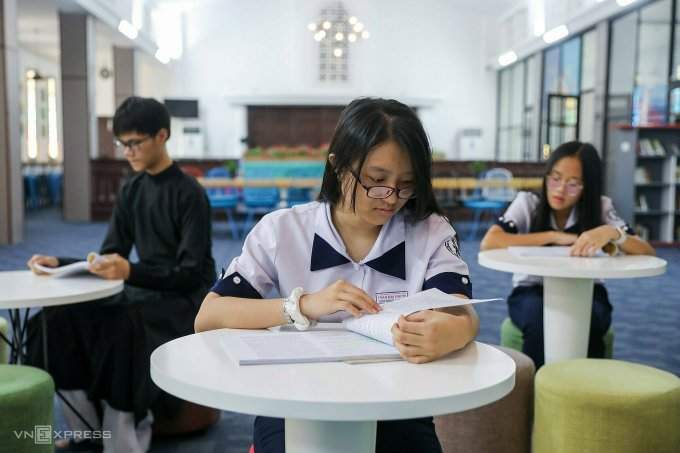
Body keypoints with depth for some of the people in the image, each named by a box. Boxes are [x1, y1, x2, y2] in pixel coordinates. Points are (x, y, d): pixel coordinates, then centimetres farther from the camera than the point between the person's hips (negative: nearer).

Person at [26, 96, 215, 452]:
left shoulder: (189, 193, -12)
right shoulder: (131, 191, 10)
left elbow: (191, 273, -18)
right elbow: (109, 257, 10)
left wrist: (130, 272, -32)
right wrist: (60, 263, -6)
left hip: (185, 299, -7)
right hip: (143, 291, 7)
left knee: (121, 328, -33)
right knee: (63, 318, -16)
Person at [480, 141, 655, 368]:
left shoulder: (601, 207, -5)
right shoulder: (528, 202, -8)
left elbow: (648, 253, -13)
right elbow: (488, 243, -23)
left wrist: (612, 233, -34)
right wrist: (554, 236, -23)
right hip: (533, 292, -1)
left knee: (587, 321, -31)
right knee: (539, 317, -32)